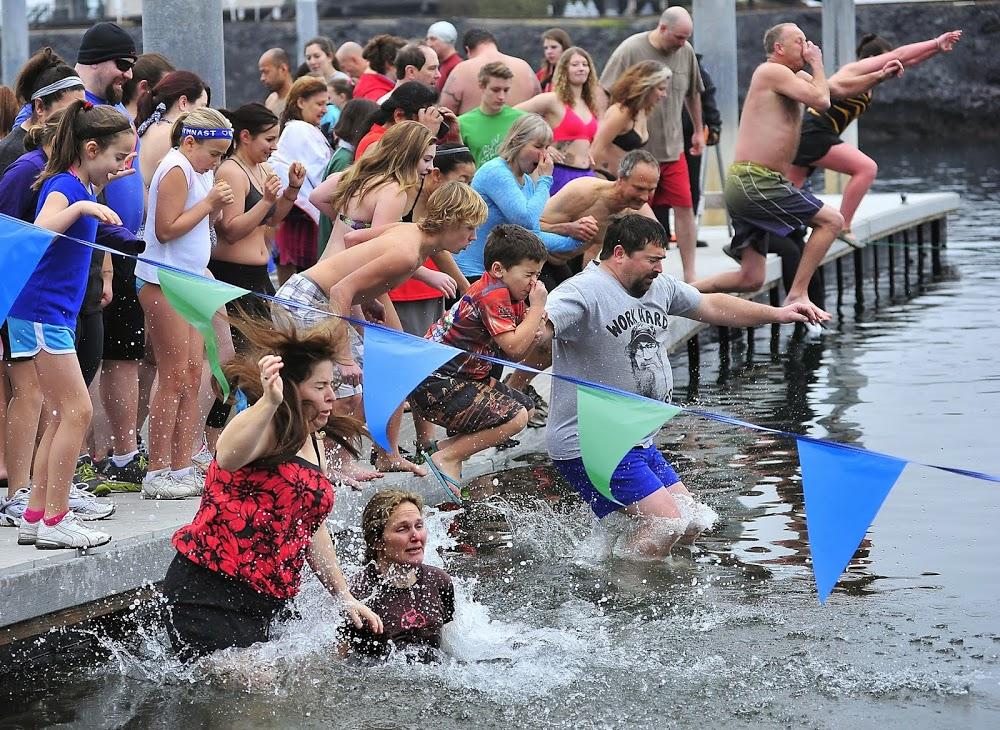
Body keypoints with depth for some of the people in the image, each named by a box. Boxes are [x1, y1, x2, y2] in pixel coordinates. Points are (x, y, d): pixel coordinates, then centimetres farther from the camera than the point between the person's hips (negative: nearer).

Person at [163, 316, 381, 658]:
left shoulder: (312, 445, 18)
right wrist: (270, 402, -52)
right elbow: (228, 456, -36)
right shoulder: (267, 427, -10)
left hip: (264, 601, 10)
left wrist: (345, 597, 27)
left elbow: (312, 530, 28)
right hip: (210, 592, -10)